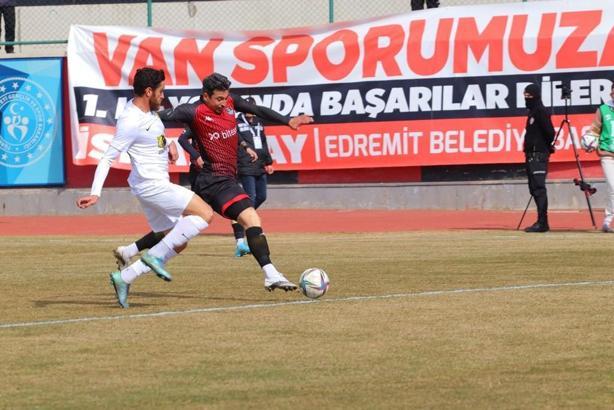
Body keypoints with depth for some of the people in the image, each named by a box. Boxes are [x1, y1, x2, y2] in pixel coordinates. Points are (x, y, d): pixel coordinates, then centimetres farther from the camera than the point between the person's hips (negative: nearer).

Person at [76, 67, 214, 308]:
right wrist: (95, 193, -24)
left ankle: (124, 278, 11)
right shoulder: (130, 123, -19)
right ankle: (156, 255, -15)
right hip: (151, 185, -10)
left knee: (178, 244, 12)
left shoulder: (148, 110, 9)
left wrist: (170, 145, 10)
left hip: (156, 185, 10)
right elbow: (108, 159, -18)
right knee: (205, 214, -17)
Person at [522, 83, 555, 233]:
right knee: (534, 188, 11)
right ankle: (542, 222, 14)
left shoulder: (541, 111, -10)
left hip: (539, 154, -10)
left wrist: (547, 146, -2)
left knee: (538, 187, -13)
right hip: (531, 155, 10)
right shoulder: (532, 112, 19)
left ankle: (542, 223, -16)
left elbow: (549, 132, -16)